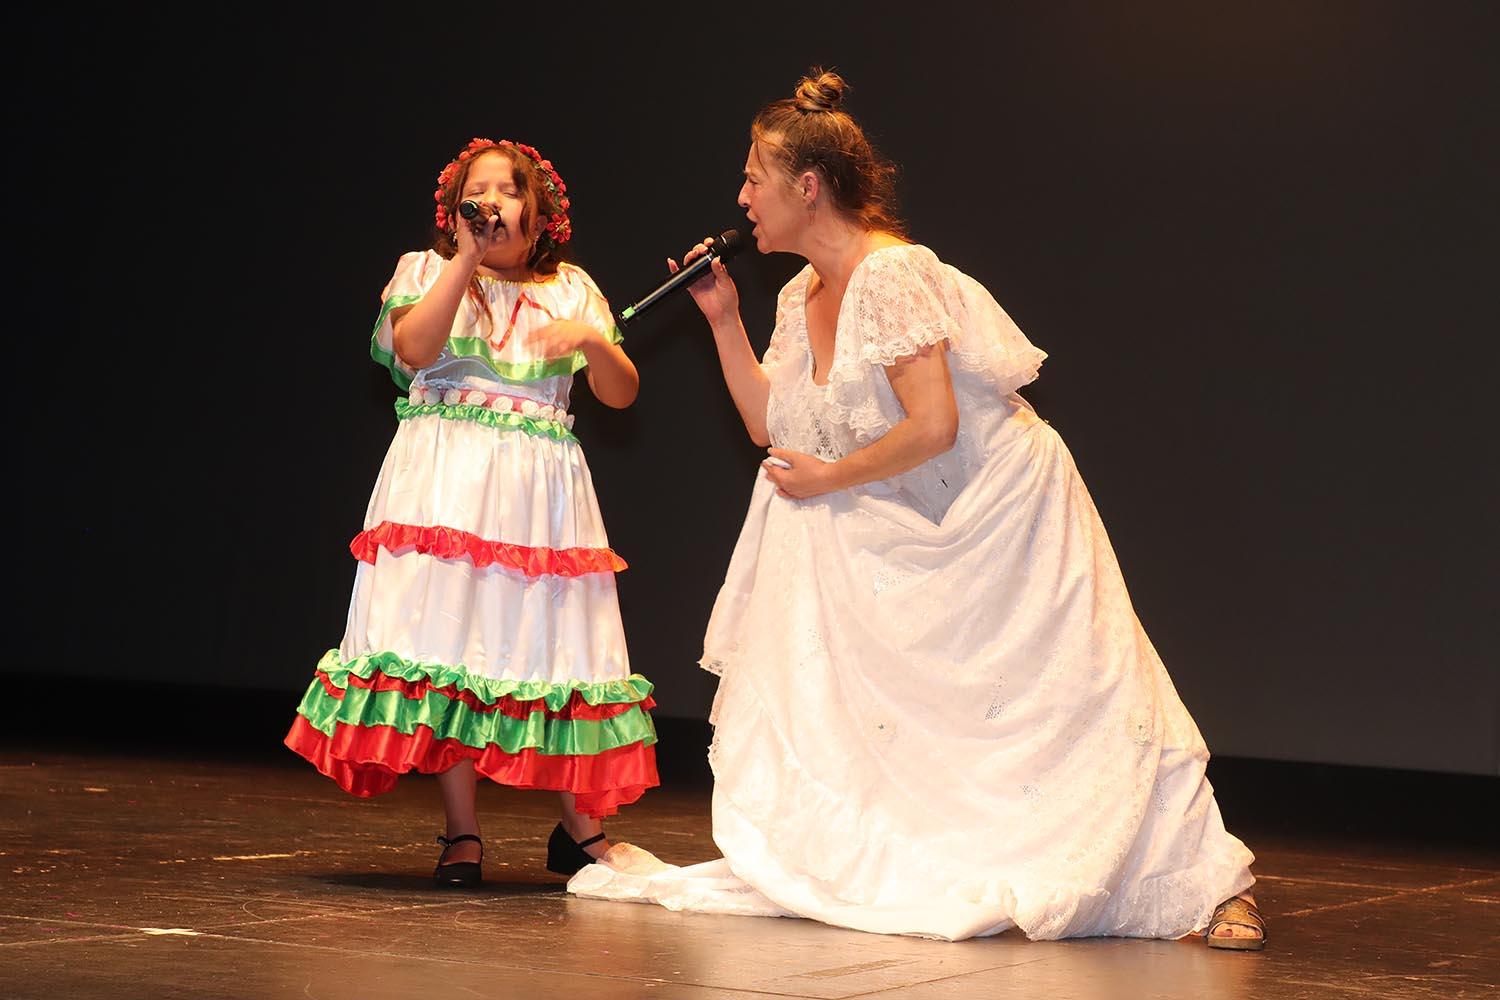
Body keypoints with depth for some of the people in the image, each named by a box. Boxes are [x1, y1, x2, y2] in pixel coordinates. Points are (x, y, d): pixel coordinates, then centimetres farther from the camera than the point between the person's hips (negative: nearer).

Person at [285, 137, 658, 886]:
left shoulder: (572, 289, 14)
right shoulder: (428, 270, 10)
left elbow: (621, 394, 8)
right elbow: (413, 349, -10)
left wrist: (592, 341, -12)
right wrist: (468, 259, -11)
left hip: (538, 488, 2)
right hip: (446, 484, -1)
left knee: (554, 646, 0)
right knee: (445, 639, -8)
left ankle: (580, 827, 12)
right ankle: (461, 834, -3)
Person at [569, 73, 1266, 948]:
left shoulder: (891, 275, -22)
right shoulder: (802, 298, 5)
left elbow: (933, 425, -27)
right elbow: (771, 425, 10)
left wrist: (831, 477, -15)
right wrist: (723, 319, 4)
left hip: (1003, 514, -9)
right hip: (911, 536, 9)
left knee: (1082, 709, -8)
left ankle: (1217, 879, -1)